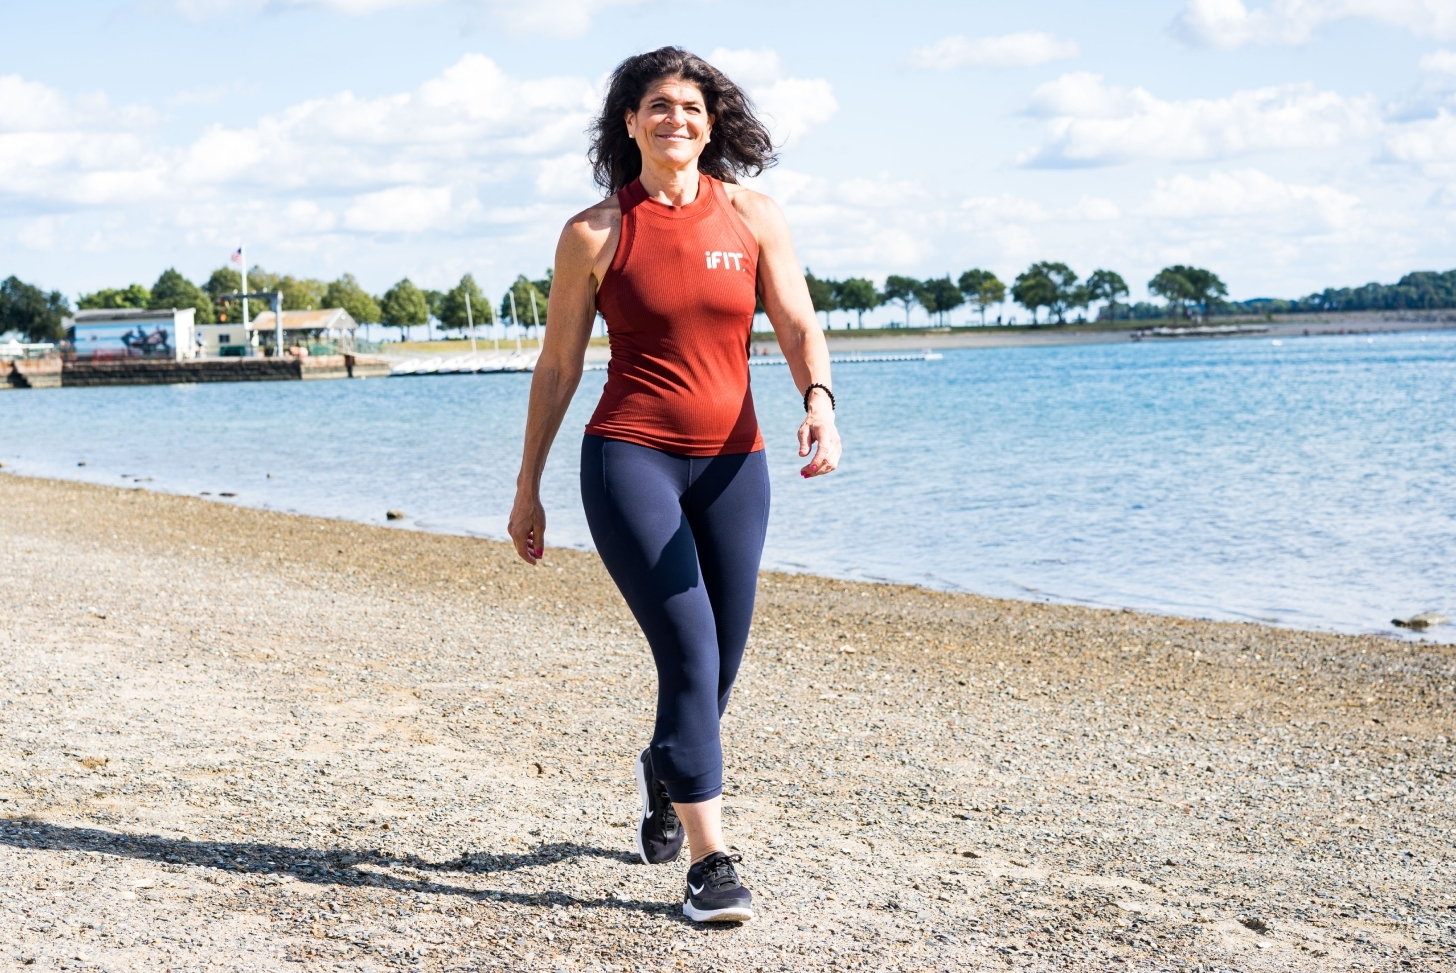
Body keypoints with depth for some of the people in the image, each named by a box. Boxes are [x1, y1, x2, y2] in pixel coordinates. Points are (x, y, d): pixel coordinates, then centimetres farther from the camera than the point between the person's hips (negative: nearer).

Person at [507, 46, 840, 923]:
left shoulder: (756, 218, 5)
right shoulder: (595, 233, 0)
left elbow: (800, 327, -2)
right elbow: (557, 368, 6)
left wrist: (819, 403, -24)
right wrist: (528, 488, 8)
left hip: (732, 464, 3)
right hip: (629, 457, -3)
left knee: (719, 666, 11)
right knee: (691, 654, -15)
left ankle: (662, 773, 44)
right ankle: (710, 861, -9)